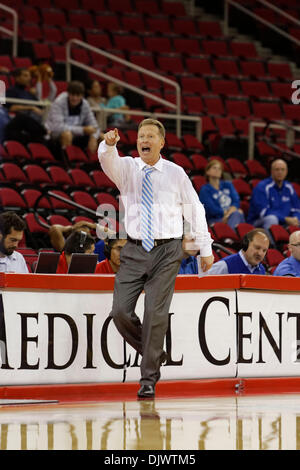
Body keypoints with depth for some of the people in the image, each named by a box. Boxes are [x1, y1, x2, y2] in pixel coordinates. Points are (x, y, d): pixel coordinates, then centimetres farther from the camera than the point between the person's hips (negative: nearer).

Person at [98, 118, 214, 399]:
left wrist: (205, 249, 10)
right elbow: (108, 162, -17)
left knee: (156, 313, -9)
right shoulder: (127, 168, 6)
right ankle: (154, 353, 18)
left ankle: (149, 379, -1)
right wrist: (109, 145, -40)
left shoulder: (176, 174, 6)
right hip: (134, 250, 2)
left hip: (167, 251, -2)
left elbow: (195, 210, 11)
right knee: (120, 311, -7)